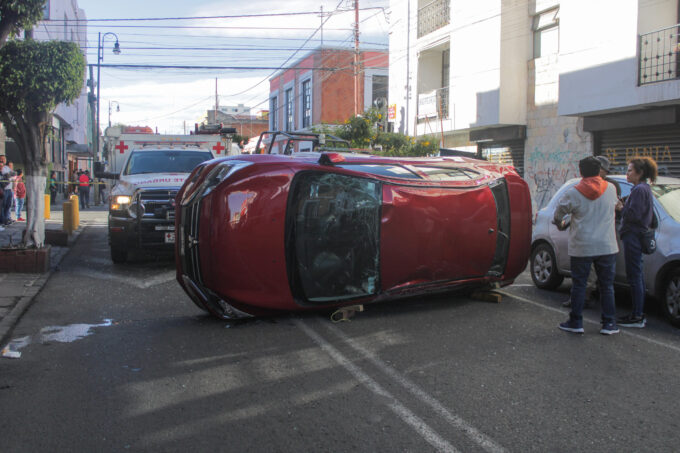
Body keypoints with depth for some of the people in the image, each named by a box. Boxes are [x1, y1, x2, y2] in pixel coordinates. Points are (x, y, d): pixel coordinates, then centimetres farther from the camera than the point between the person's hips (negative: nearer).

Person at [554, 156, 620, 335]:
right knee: (607, 285, 10)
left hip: (581, 247, -2)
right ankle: (609, 324, 13)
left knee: (578, 285, 7)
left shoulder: (573, 193, -8)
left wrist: (560, 224, 23)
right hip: (607, 246, 2)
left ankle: (576, 322, 12)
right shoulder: (611, 189, 1)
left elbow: (558, 214, 2)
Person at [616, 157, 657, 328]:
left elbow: (634, 215, -21)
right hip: (638, 236, 11)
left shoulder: (639, 189, -15)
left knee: (634, 277, -7)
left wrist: (621, 207, -7)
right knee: (637, 277, 14)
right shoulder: (645, 188, 17)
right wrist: (623, 206, 10)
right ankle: (639, 314, 20)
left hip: (633, 237, -11)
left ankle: (637, 317, -3)